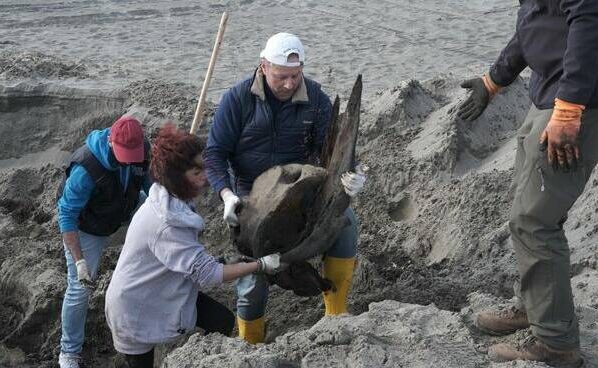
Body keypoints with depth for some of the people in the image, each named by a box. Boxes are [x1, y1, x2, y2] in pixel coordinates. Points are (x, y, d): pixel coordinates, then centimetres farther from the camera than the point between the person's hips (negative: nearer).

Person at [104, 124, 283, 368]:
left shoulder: (170, 195, -9)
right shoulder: (166, 224, -36)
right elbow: (208, 274, -36)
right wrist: (261, 265, -31)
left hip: (166, 290, 8)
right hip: (136, 308, -8)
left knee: (223, 322, -1)